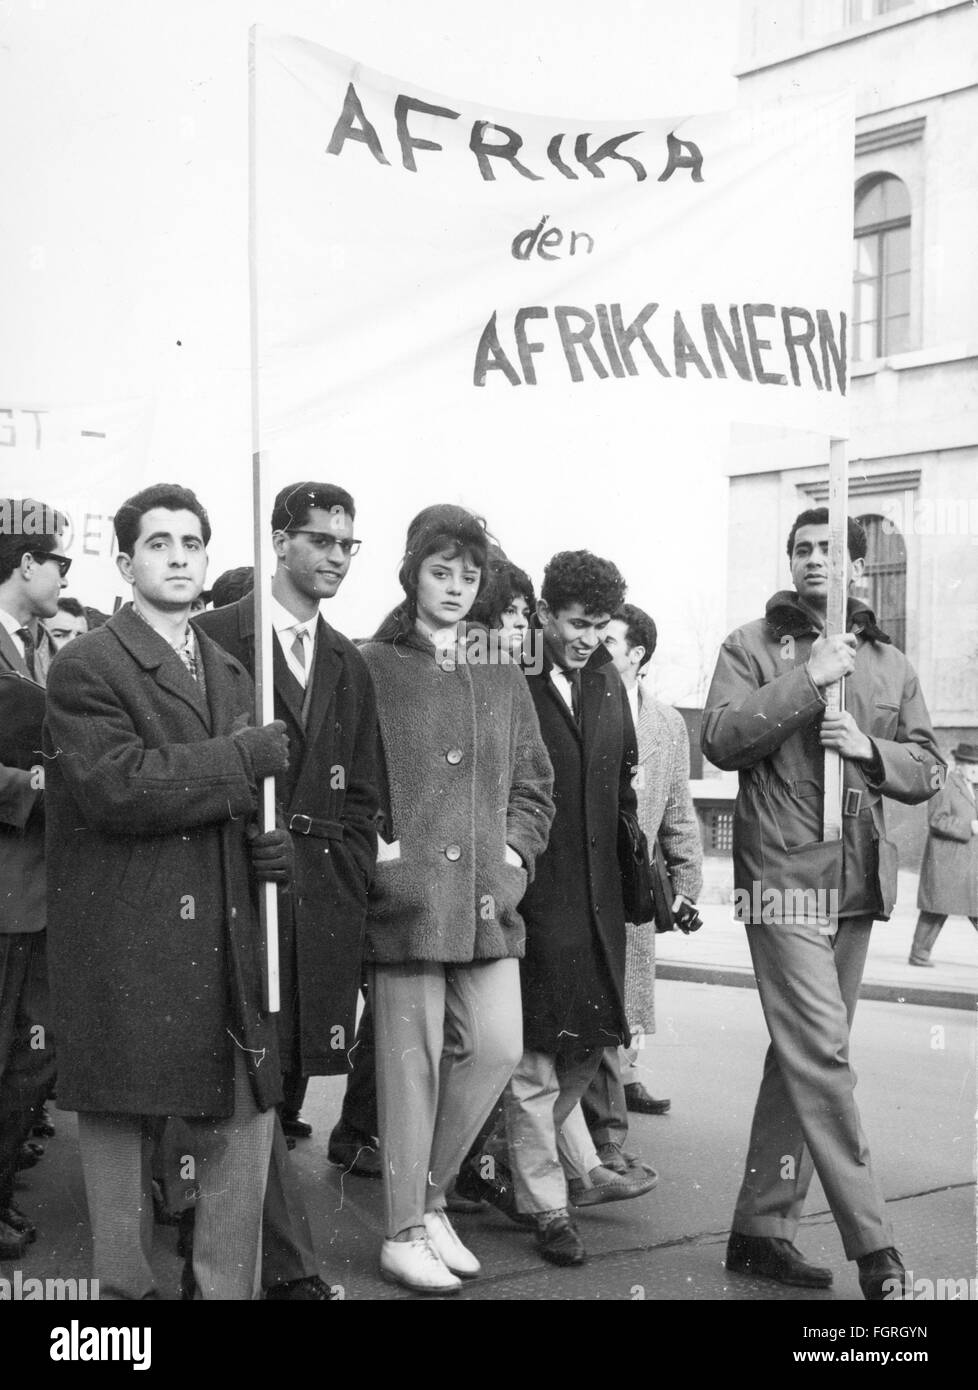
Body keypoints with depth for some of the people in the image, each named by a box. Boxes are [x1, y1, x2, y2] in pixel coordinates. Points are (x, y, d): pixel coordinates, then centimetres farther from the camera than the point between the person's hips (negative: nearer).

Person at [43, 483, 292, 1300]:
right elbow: (116, 787, -19)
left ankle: (231, 1287, 19)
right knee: (122, 1132, 6)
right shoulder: (87, 668, -5)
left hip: (230, 947, 6)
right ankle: (125, 1287, 20)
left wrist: (275, 843, 3)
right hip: (126, 949, -6)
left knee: (245, 1126, 6)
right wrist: (247, 758, -16)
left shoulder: (231, 673, 18)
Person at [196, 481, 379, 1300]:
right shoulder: (216, 640, -2)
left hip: (323, 900, 6)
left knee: (291, 1079, 8)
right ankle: (291, 1262, 0)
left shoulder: (349, 666, 18)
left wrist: (352, 882, 7)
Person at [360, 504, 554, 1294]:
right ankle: (405, 1233, 15)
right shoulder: (372, 669, -1)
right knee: (412, 1061, 1)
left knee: (497, 1048, 1)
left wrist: (518, 847, 4)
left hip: (488, 898, 5)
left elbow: (534, 783, 18)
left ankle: (428, 1193, 23)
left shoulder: (502, 676, 14)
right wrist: (369, 847, -11)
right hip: (405, 895, -5)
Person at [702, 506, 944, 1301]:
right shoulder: (753, 646, 3)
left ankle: (762, 1229, 19)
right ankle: (872, 1246, -8)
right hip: (783, 872, -5)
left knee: (801, 1056, 10)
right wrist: (810, 678, -15)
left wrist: (870, 750, -7)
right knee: (822, 1053, -12)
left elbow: (930, 769, 13)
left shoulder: (892, 664, 15)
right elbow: (721, 740, -11)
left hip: (858, 879, 5)